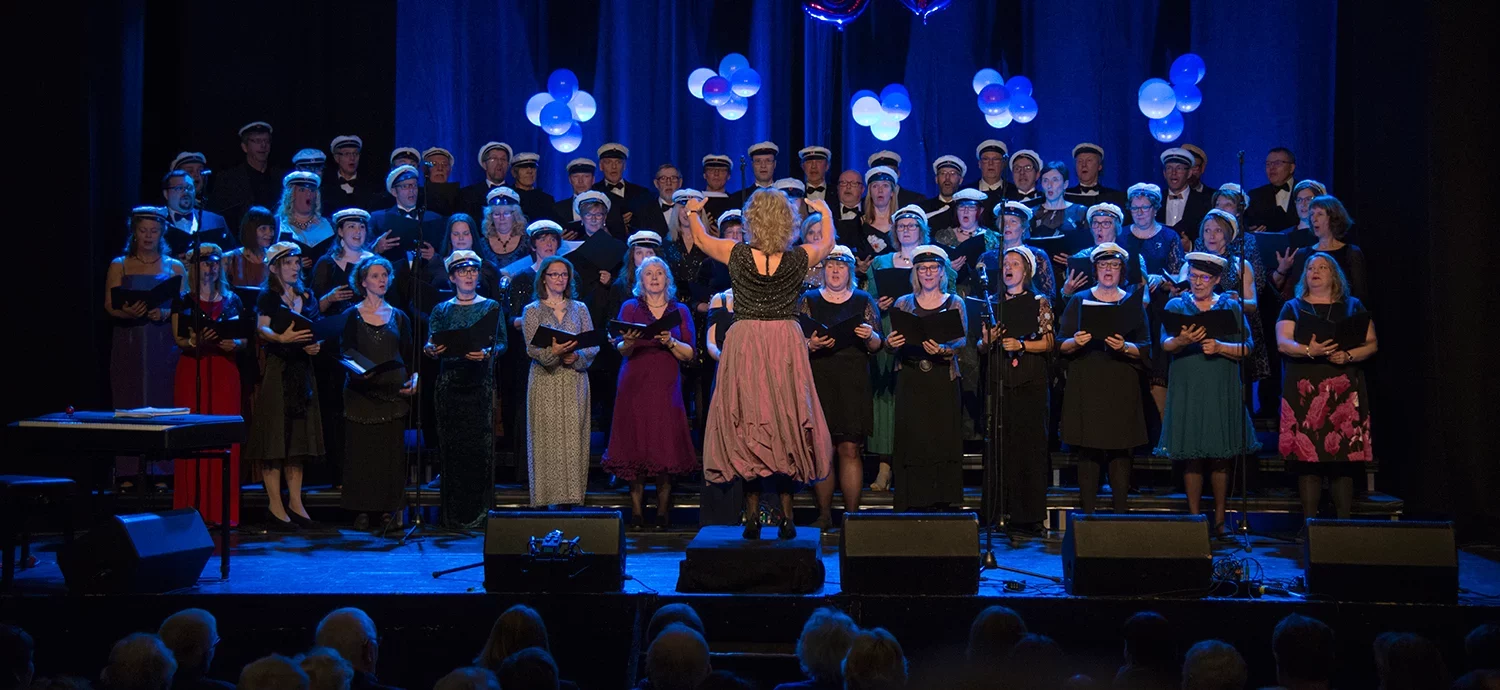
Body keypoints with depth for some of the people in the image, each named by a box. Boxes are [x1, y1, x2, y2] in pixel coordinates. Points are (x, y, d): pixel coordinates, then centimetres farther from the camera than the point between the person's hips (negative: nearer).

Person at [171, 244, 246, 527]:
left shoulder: (232, 300, 13)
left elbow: (244, 338, 11)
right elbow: (178, 339, -1)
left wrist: (234, 343, -10)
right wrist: (195, 342, -21)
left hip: (224, 370, 2)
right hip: (193, 371, -2)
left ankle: (222, 510, 2)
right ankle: (195, 508, -2)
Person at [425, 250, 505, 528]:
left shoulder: (492, 307, 8)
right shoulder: (442, 310, 13)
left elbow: (502, 343, 1)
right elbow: (430, 344, 6)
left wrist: (487, 353, -19)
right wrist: (432, 349, -17)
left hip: (481, 383, -1)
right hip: (450, 384, 1)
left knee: (480, 445, -6)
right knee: (452, 445, -1)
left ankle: (479, 512, -1)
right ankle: (453, 514, 4)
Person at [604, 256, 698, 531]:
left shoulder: (680, 311, 11)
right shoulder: (630, 307, 10)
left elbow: (690, 354, 4)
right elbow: (621, 350, 1)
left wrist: (671, 342, -13)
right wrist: (629, 342, -20)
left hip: (667, 386, 0)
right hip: (635, 384, 0)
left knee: (665, 449, -5)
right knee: (635, 447, -4)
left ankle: (663, 513, 1)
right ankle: (637, 513, 0)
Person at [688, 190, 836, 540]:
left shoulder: (737, 255, -6)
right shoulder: (799, 258, -4)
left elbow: (701, 238, 15)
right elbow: (827, 242, 19)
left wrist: (694, 212, 36)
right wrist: (826, 212, 39)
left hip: (745, 344, -1)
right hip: (786, 345, 1)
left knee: (746, 427, 5)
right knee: (787, 426, 7)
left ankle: (752, 516, 4)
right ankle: (786, 517, 7)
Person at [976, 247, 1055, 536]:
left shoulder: (1040, 302, 6)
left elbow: (1048, 342, 0)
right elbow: (981, 346, 14)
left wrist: (1021, 344, -15)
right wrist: (989, 340, -7)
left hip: (1030, 382, -2)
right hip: (1000, 381, 3)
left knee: (1030, 445, -4)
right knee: (1000, 446, -1)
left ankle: (1028, 517, -2)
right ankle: (998, 515, 2)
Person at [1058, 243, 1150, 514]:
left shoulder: (1132, 303, 9)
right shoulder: (1079, 300, 9)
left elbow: (1145, 349, 3)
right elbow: (1060, 346, 5)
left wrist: (1125, 347, -17)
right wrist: (1075, 342, -16)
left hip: (1121, 389, 0)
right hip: (1086, 387, 0)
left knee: (1120, 452, -4)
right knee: (1087, 453, -3)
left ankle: (1120, 514, 2)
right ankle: (1088, 514, 2)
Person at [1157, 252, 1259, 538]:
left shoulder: (1231, 306, 9)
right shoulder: (1176, 306, 8)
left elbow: (1246, 348, 3)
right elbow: (1166, 344, -5)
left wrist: (1219, 347, -15)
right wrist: (1183, 340, -26)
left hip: (1222, 389, 0)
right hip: (1187, 389, 0)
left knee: (1222, 456, 0)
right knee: (1192, 456, -2)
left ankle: (1219, 520, 8)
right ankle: (1194, 517, 6)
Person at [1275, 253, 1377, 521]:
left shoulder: (1353, 306, 15)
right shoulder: (1293, 307, 13)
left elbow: (1371, 343, 8)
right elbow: (1283, 343, -1)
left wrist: (1349, 356, -11)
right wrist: (1309, 350, -20)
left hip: (1344, 391, 0)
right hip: (1305, 391, 0)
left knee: (1344, 458, -4)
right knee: (1307, 458, -6)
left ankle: (1343, 523, 1)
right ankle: (1309, 523, -1)